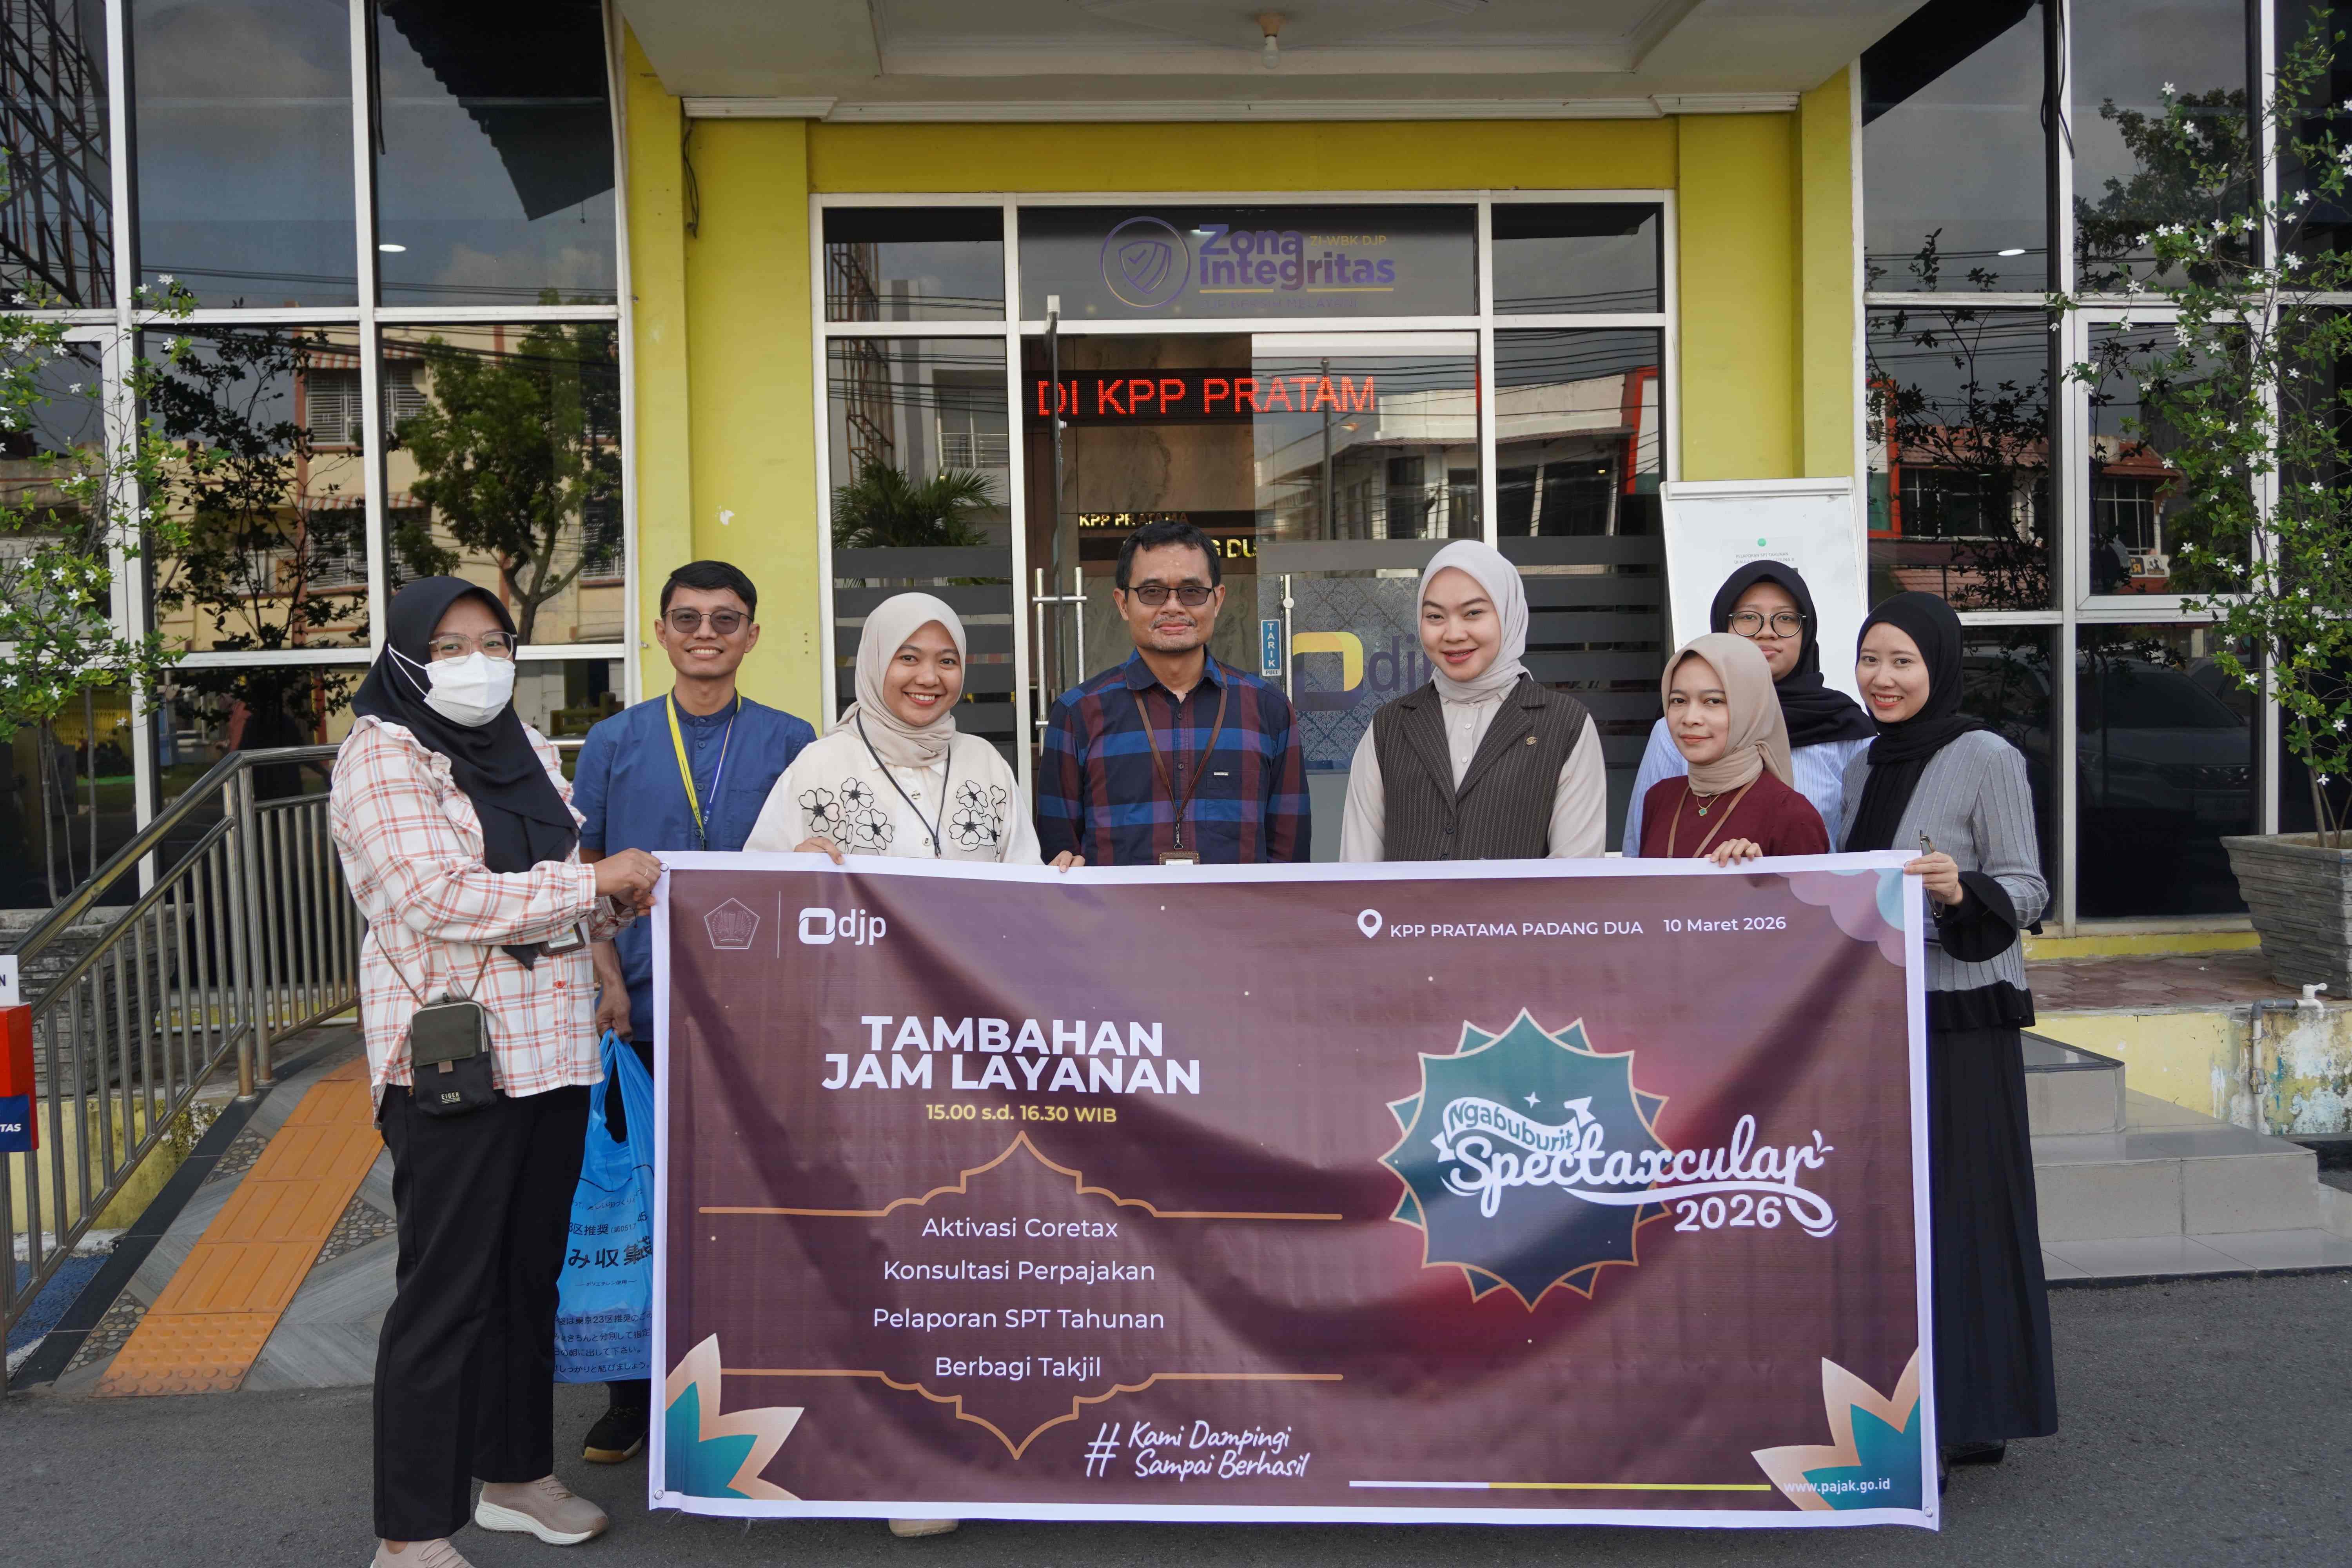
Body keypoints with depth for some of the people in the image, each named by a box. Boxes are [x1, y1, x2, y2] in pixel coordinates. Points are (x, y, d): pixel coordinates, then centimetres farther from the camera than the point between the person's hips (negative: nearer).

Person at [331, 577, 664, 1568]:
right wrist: (593, 879, -16)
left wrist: (617, 900, 3)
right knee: (446, 1291, -2)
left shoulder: (527, 748, 16)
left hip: (551, 1050, 8)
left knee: (531, 1273, 16)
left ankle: (516, 1475, 31)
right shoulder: (382, 756, -8)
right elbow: (439, 897, -20)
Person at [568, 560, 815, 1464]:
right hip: (642, 1016, 1)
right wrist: (609, 981, -3)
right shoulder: (613, 743, 7)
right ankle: (633, 1398, 23)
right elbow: (584, 871, 8)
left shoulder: (789, 741, 5)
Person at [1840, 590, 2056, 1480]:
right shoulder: (1863, 767, 13)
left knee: (1958, 1203, -2)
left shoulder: (1986, 758, -7)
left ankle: (1969, 1414, 10)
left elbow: (2026, 891, -9)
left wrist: (1960, 890, -27)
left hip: (1961, 1015, -6)